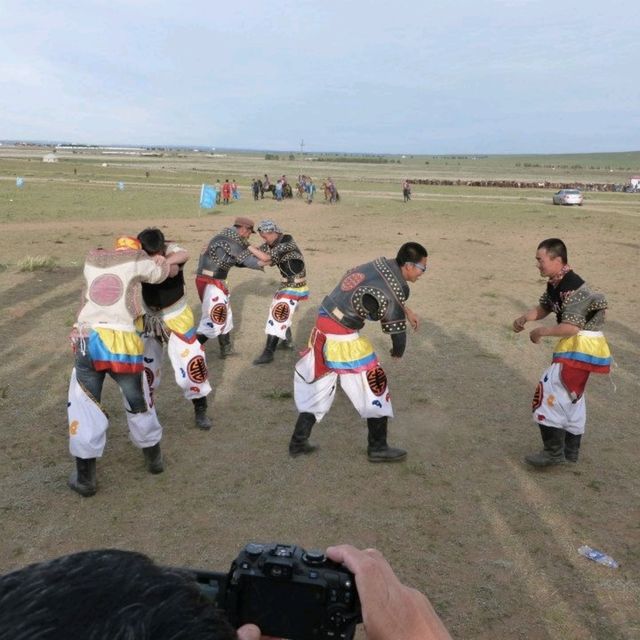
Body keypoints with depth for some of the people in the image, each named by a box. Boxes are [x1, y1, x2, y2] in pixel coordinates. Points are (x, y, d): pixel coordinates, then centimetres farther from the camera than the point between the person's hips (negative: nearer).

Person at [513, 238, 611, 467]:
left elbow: (571, 327, -29)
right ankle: (570, 451, 33)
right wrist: (525, 318, -5)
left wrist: (540, 332, -17)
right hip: (577, 345, 11)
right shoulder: (555, 283, 7)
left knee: (550, 391, -10)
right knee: (572, 396, 19)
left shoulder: (572, 287, -24)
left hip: (582, 346, -11)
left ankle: (553, 452, -1)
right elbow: (544, 307, 16)